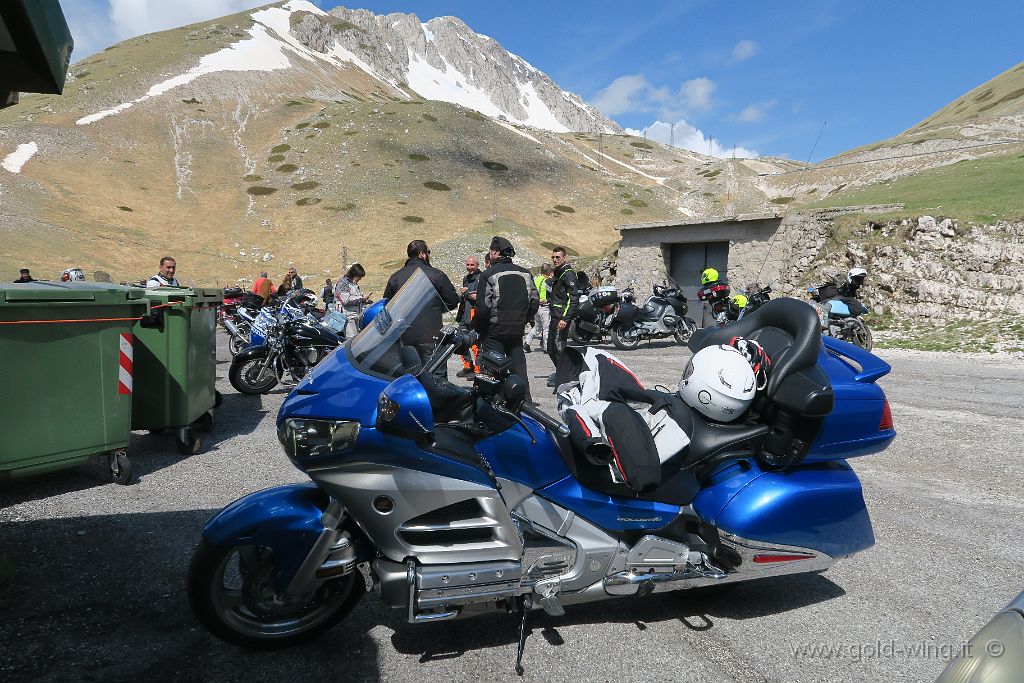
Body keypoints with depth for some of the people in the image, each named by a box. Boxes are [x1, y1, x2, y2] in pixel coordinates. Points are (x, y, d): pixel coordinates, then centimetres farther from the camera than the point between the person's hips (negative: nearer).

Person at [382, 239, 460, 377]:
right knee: (437, 376, 0)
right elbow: (453, 301, -1)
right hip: (430, 336, -4)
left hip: (402, 338, 5)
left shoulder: (395, 277, 8)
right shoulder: (436, 275, -5)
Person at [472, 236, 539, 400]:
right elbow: (534, 301, 10)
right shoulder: (525, 273, 8)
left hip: (494, 332, -5)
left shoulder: (487, 275, -10)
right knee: (519, 369, 12)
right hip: (517, 331, 5)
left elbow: (482, 307, -15)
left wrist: (477, 328, -1)